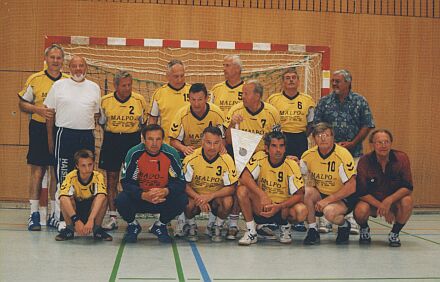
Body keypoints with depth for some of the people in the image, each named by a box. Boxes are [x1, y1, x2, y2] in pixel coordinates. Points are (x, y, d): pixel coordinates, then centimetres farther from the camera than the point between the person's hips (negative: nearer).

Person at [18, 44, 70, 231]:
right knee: (37, 172, -2)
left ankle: (54, 214, 14)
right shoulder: (35, 80, 2)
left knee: (57, 173, 6)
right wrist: (39, 110, -12)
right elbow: (22, 103, 4)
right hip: (39, 129, -2)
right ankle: (34, 213, 4)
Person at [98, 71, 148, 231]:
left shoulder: (139, 100, -2)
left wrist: (133, 134, 6)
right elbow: (102, 123, 13)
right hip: (111, 141, 1)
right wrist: (112, 135, 9)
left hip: (133, 141, -1)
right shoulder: (105, 101, -1)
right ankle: (112, 218, 8)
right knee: (111, 180, 2)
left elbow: (143, 122, 10)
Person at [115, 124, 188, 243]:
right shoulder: (134, 153, -17)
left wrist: (166, 191, -35)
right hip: (139, 197, -1)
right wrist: (144, 195, -36)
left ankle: (160, 225, 5)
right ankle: (132, 225, 7)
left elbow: (179, 182, -13)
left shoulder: (171, 153, -15)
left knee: (182, 199, -26)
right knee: (121, 200, -29)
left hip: (163, 198, 1)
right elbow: (126, 182, -18)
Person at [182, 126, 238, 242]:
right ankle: (192, 226, 2)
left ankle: (217, 227, 0)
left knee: (228, 201, -30)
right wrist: (198, 198, -29)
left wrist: (210, 196, -30)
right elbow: (185, 185, -12)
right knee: (188, 203, -32)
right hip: (195, 195, 0)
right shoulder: (191, 159, -16)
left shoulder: (227, 160, -16)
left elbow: (231, 188, -14)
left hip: (217, 198, 1)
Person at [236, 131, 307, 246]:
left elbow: (299, 195, -15)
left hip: (283, 207, -1)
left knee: (302, 212, -32)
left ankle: (285, 227, 5)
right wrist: (262, 195, -35)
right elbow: (244, 177, -24)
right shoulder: (259, 157, -10)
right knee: (242, 190, -26)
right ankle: (251, 232, -11)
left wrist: (279, 207, -30)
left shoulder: (291, 165, -12)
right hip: (261, 206, 1)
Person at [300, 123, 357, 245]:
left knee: (329, 212, -34)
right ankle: (312, 230, -9)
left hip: (343, 198, -4)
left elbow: (351, 187, -21)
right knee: (306, 191, -26)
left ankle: (344, 225, 3)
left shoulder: (342, 154, -19)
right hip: (320, 194, 5)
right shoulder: (309, 155, -4)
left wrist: (327, 200, -24)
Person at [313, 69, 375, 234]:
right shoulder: (324, 102, 8)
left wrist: (352, 143, -7)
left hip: (353, 152, -1)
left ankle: (351, 219, 4)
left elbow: (367, 126, 2)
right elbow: (316, 125, 6)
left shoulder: (360, 102, 4)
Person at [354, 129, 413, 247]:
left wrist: (389, 200, -32)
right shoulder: (364, 162, -16)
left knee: (407, 201, -31)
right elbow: (361, 193, -15)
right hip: (372, 202, -1)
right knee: (360, 210, -33)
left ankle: (395, 233, -4)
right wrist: (381, 206, -25)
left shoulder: (402, 158, -14)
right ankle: (364, 229, 7)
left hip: (395, 201, 1)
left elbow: (408, 187, -17)